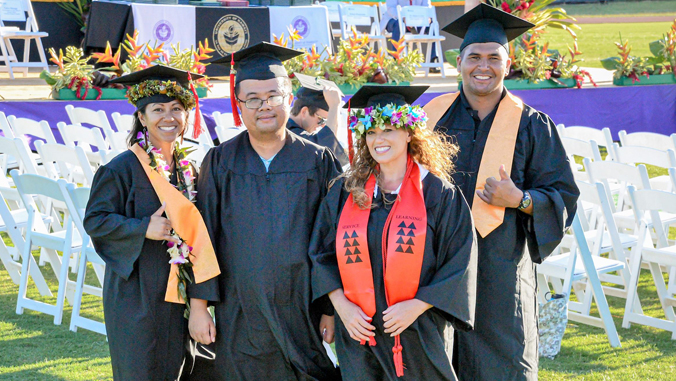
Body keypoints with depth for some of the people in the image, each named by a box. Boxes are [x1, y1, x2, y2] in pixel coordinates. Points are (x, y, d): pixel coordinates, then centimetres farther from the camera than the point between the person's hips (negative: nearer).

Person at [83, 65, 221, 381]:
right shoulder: (123, 168, -10)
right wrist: (144, 229, -22)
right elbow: (94, 220, -10)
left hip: (179, 292, 6)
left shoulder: (189, 170, 10)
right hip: (138, 293, -6)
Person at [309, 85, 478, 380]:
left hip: (420, 335, -2)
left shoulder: (438, 193, -2)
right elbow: (322, 254, 8)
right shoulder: (345, 191, 6)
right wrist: (341, 305, -6)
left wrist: (417, 306, -14)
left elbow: (459, 264, -5)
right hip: (358, 333, 2)